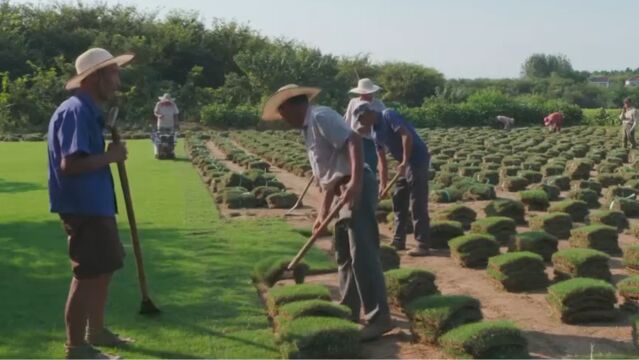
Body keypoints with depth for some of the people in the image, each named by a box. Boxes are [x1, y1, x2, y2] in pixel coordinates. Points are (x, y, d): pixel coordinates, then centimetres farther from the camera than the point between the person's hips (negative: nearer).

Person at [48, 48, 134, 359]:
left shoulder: (88, 111, 14)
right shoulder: (75, 112, -19)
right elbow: (70, 164, -27)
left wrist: (110, 154, 7)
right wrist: (110, 156, -18)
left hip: (96, 205, 11)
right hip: (82, 208, -11)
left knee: (104, 268, 20)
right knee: (88, 275, -3)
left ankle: (96, 330, 34)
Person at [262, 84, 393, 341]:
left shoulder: (320, 116, -8)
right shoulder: (309, 128, 22)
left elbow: (353, 140, -22)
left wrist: (356, 182, -30)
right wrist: (323, 213, 22)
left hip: (358, 187, -11)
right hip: (345, 190, 11)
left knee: (363, 255, -10)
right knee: (344, 254, 17)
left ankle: (378, 317, -5)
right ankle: (348, 310, 29)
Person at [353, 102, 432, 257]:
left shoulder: (388, 115, -12)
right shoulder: (376, 132, 13)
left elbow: (407, 135, -24)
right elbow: (382, 162, 16)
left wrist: (404, 161, -24)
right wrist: (383, 186, 14)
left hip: (418, 159, -10)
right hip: (406, 163, 10)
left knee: (418, 204, -9)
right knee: (399, 202, 14)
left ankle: (423, 245, -4)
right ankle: (398, 241, 22)